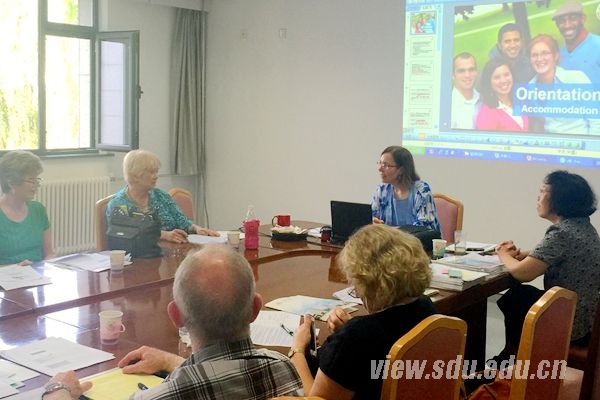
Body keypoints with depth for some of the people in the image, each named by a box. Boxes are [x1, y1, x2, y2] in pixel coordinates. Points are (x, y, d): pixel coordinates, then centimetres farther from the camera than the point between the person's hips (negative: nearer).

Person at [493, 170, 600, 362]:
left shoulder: (561, 233, -25)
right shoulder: (582, 225, 4)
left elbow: (521, 273, -25)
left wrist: (504, 255, -4)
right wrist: (520, 254, 4)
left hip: (571, 325, -8)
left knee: (515, 298, 13)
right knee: (521, 294, 22)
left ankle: (512, 354, 34)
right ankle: (510, 354, 35)